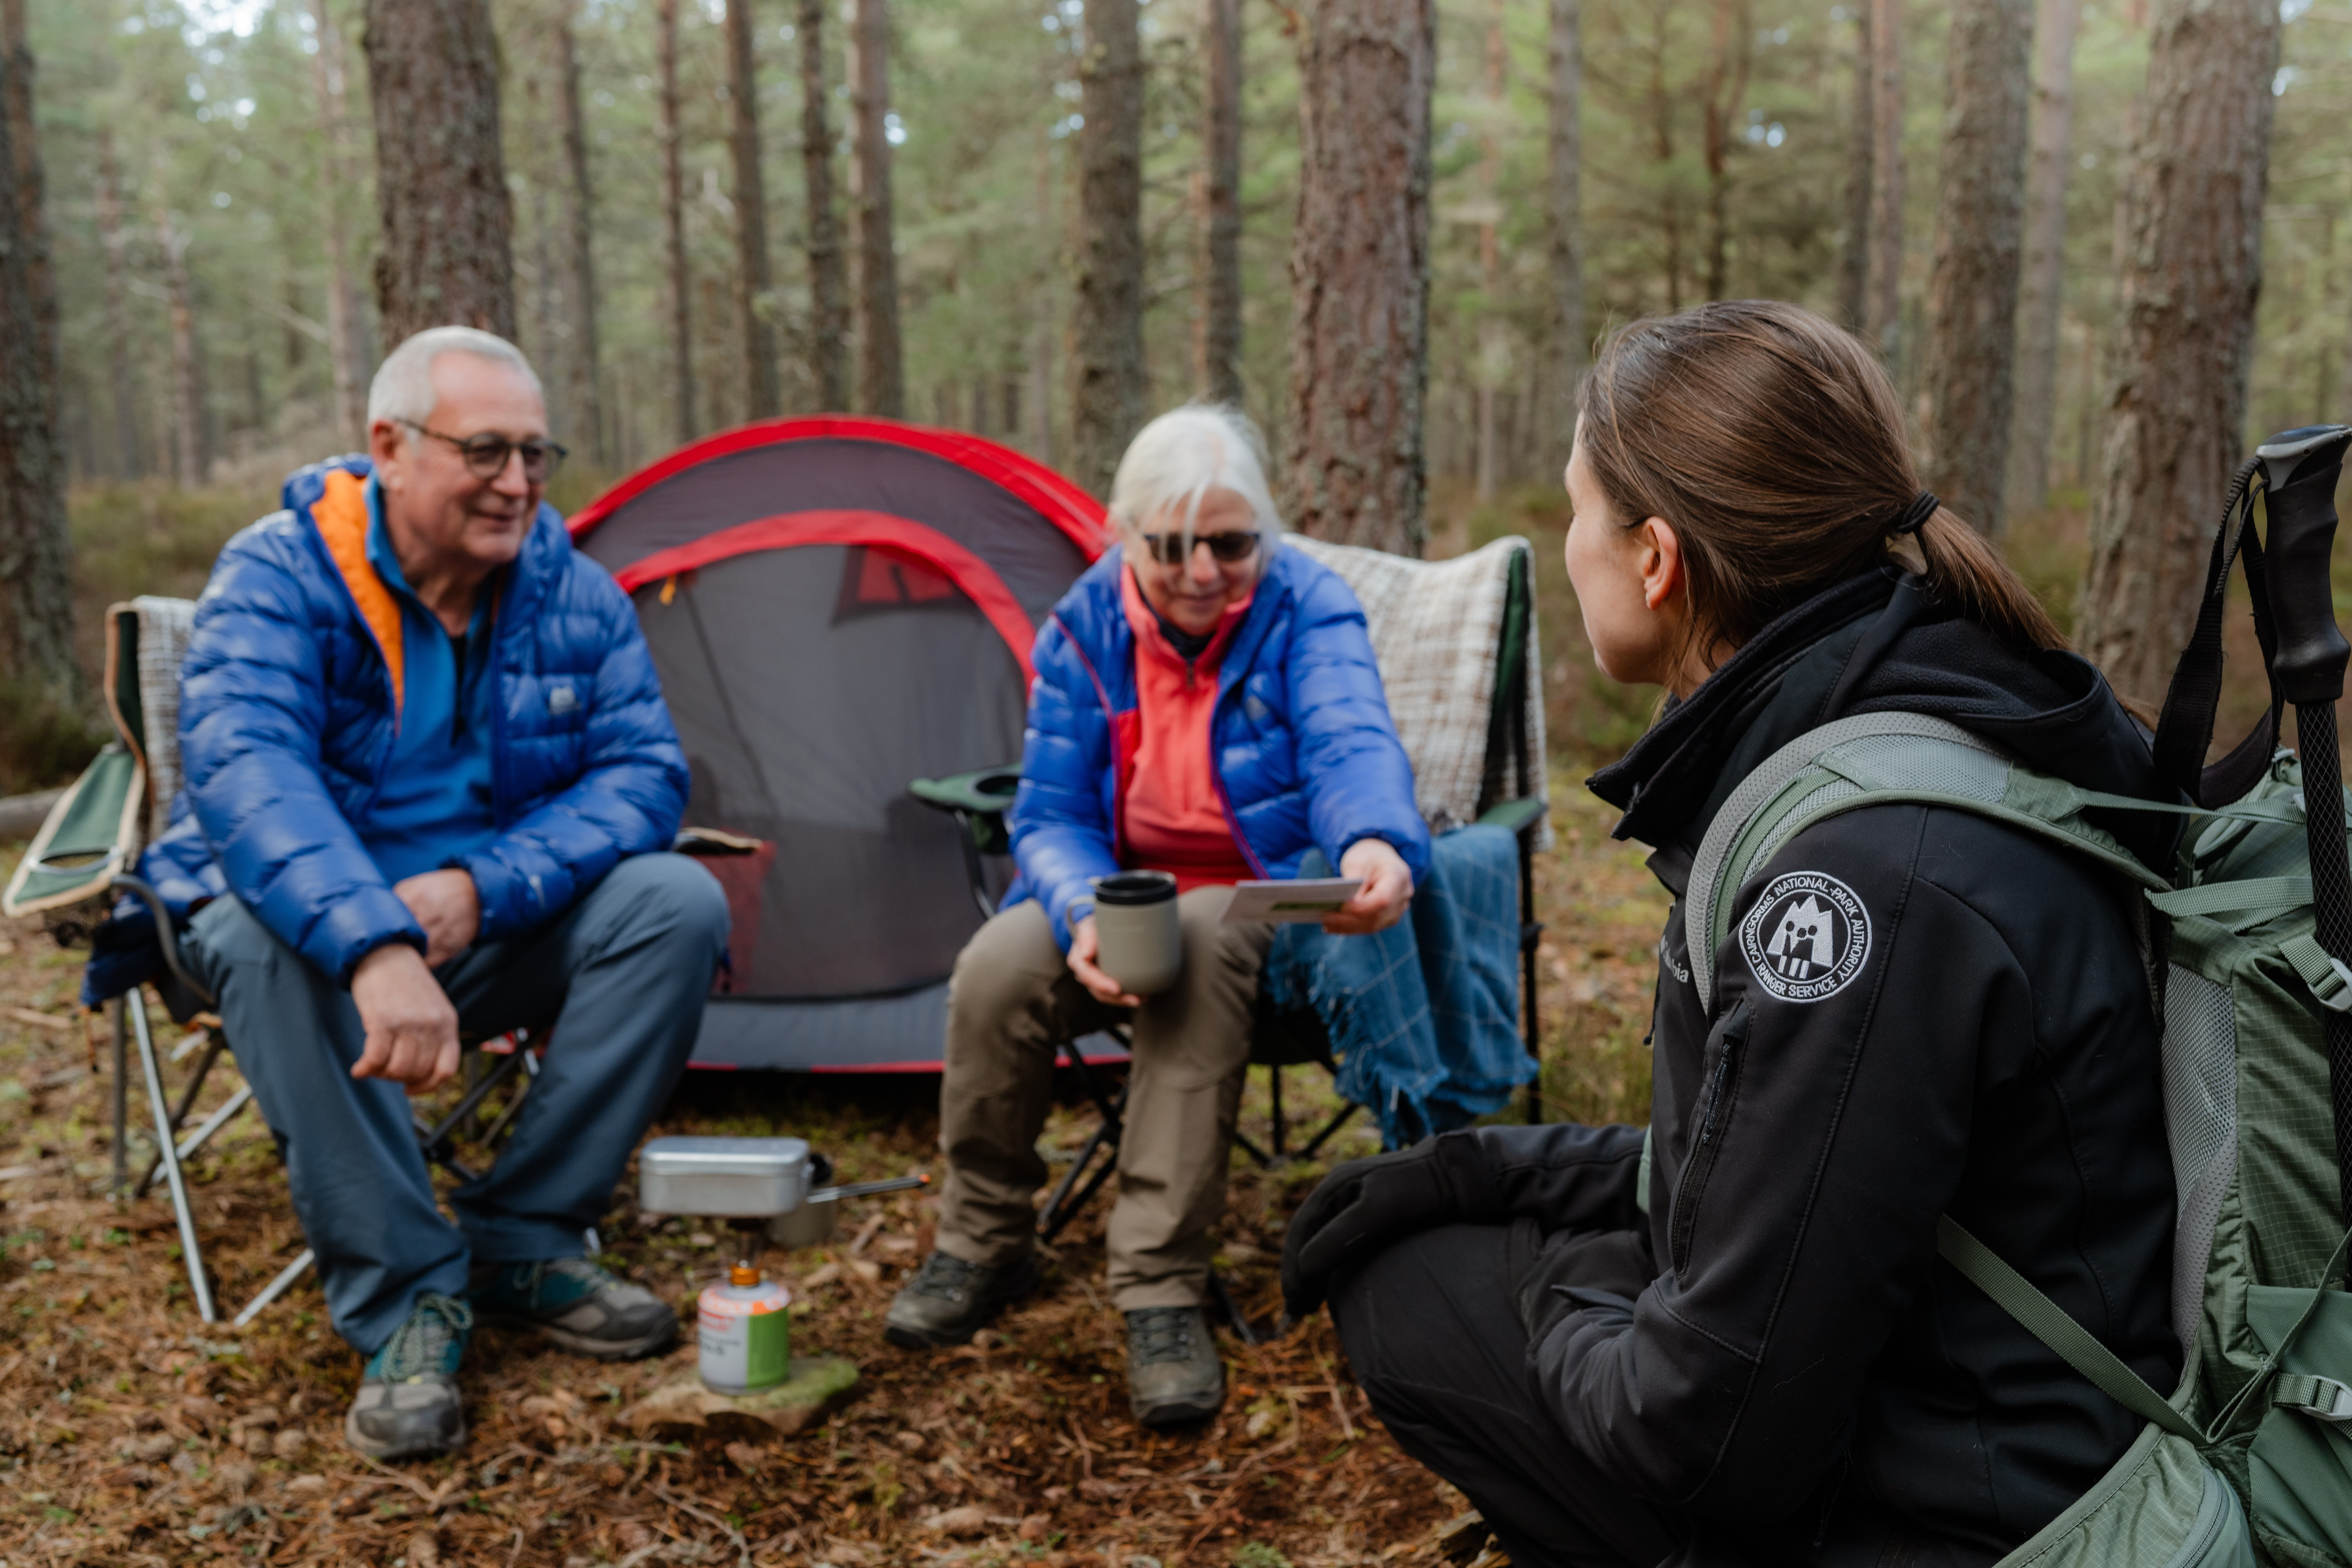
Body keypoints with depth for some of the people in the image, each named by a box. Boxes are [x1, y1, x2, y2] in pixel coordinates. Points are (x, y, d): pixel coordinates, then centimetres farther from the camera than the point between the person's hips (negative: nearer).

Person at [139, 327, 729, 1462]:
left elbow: (644, 771, -12)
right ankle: (403, 1298, -23)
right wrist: (376, 945, -51)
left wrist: (483, 887, -28)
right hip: (321, 921, -3)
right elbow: (246, 773, -35)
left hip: (499, 933, 3)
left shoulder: (576, 592, -6)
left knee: (677, 902, -21)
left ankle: (523, 1245, -10)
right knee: (266, 936, -36)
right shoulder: (278, 578, -18)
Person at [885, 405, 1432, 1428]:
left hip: (1261, 903, -3)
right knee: (997, 971, -26)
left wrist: (1376, 844, -58)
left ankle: (1163, 1291, -28)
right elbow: (1049, 815, -6)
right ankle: (983, 1247, 0)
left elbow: (1352, 742, -33)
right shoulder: (1084, 627, -4)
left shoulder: (1308, 610, -13)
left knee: (1199, 949, -38)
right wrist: (1085, 914, -30)